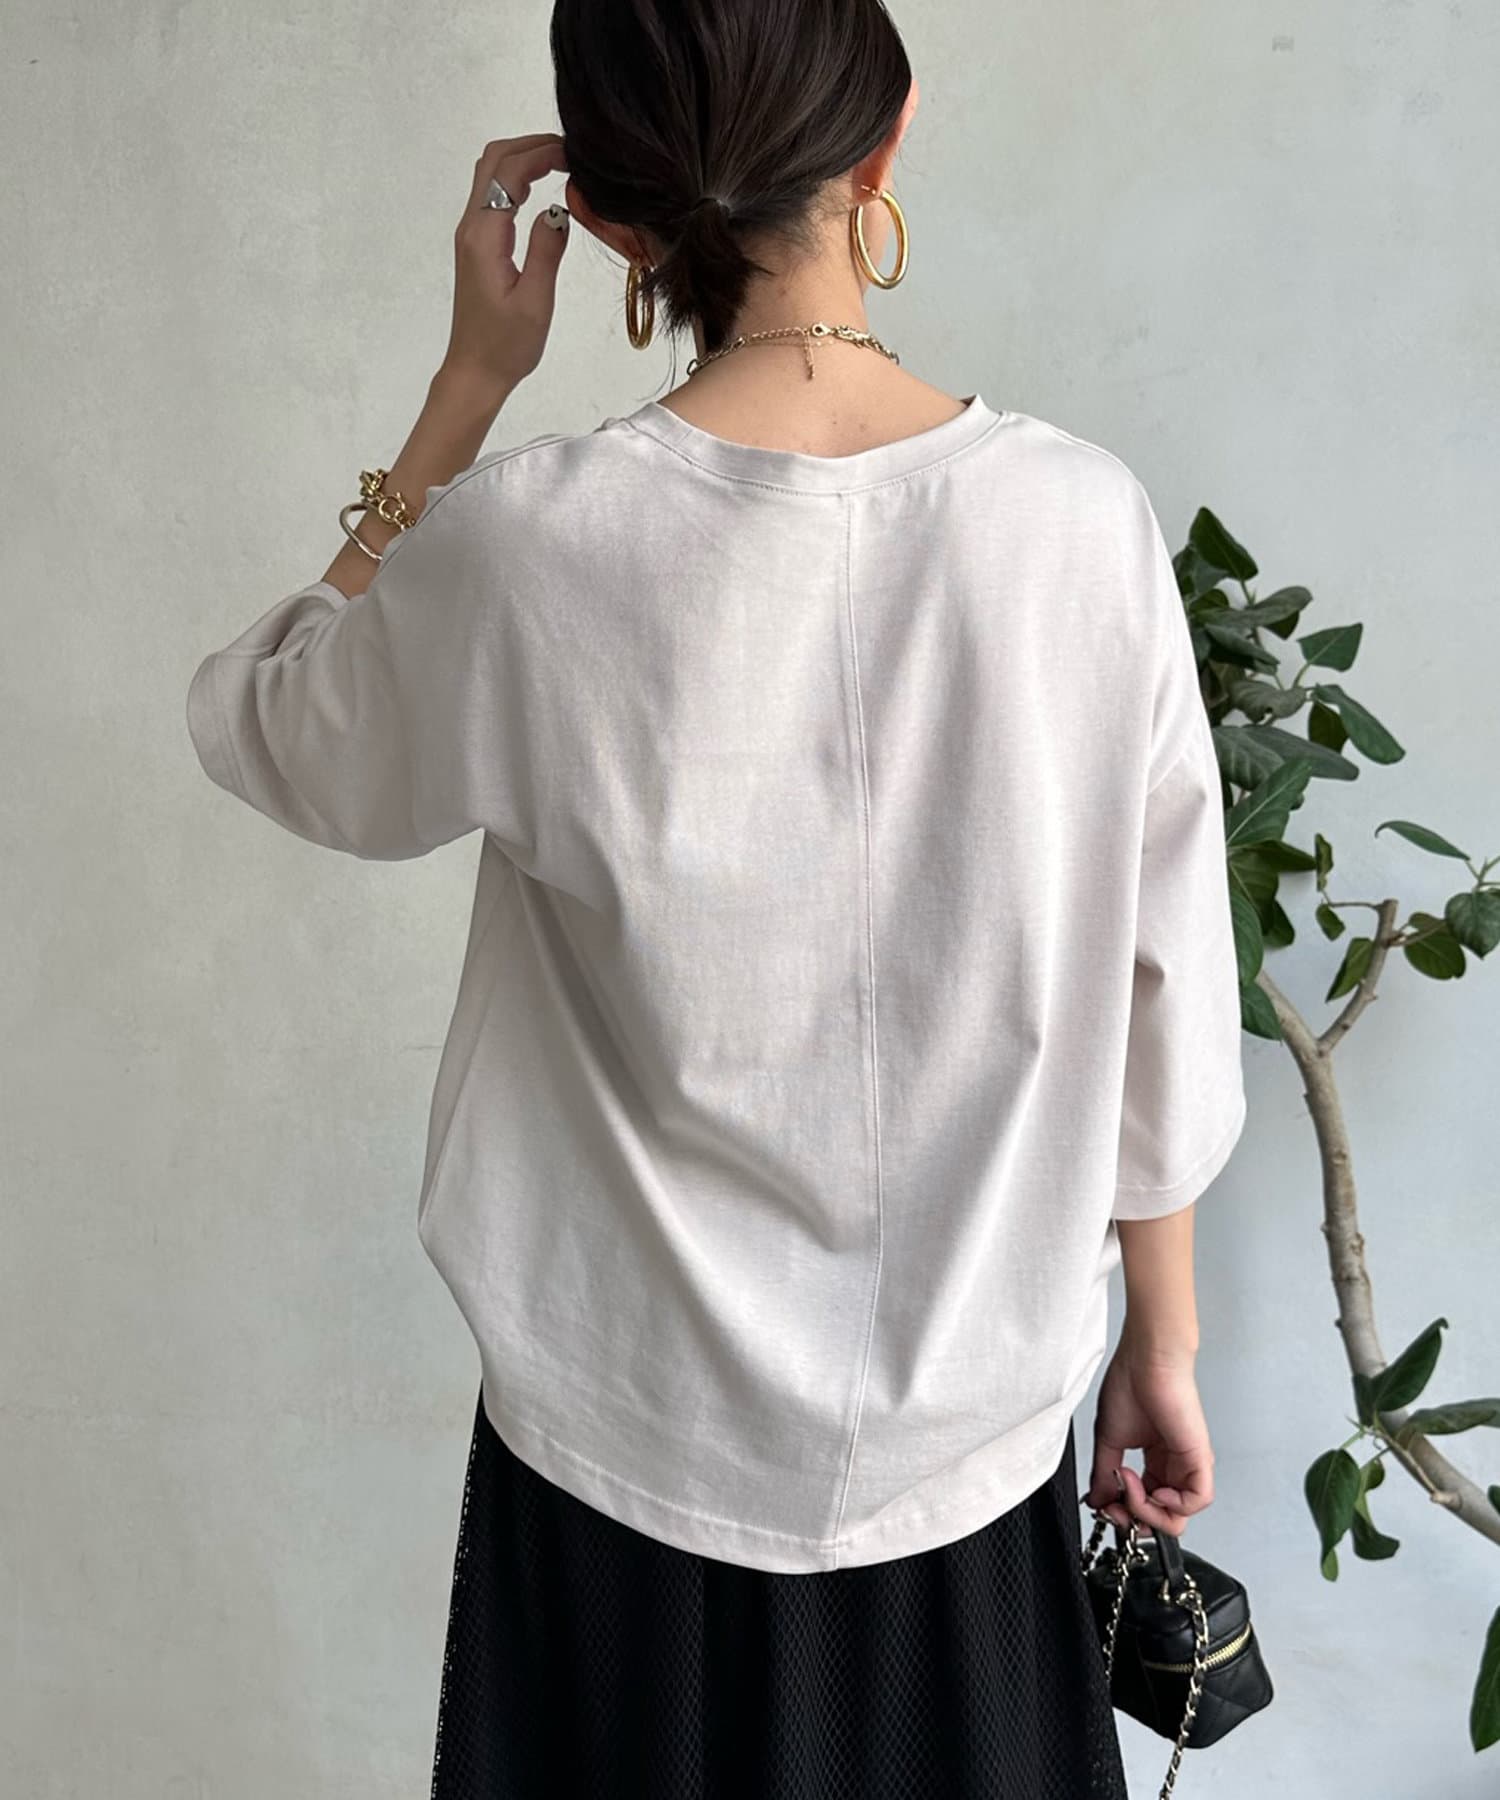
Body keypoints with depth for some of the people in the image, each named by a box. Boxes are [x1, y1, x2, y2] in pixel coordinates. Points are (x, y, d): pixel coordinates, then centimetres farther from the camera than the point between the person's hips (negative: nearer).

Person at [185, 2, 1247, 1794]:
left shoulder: (529, 543, -21)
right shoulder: (1081, 516, -15)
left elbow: (270, 733, 1)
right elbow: (1165, 995, -6)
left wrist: (467, 386, -3)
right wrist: (1161, 1338, 9)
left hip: (638, 1443, -1)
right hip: (970, 1428, 2)